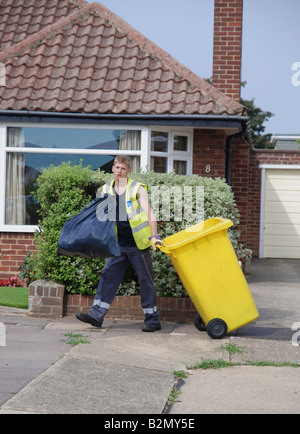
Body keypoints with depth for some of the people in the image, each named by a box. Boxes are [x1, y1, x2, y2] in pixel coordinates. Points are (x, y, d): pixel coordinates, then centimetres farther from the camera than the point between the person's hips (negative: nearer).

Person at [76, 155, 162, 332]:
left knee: (146, 279, 1)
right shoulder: (106, 190, 7)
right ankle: (96, 315, 4)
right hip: (118, 243, 5)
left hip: (138, 244, -4)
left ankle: (153, 319, 7)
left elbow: (149, 213, -13)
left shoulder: (138, 189, -6)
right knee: (108, 275, 1)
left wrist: (154, 236, -23)